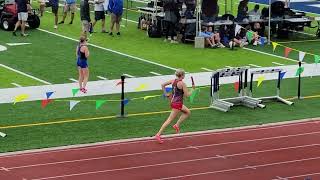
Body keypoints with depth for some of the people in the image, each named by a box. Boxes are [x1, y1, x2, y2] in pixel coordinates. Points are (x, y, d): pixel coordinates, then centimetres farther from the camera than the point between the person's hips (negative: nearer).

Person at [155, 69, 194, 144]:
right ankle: (158, 135, -5)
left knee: (188, 112, 24)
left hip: (173, 101, 9)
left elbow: (162, 85, 7)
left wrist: (166, 94, 13)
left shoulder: (173, 81, 4)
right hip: (177, 104, -9)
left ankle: (177, 125, 18)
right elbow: (187, 94, -15)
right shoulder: (182, 83, -17)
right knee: (169, 120, -4)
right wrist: (192, 91, 2)